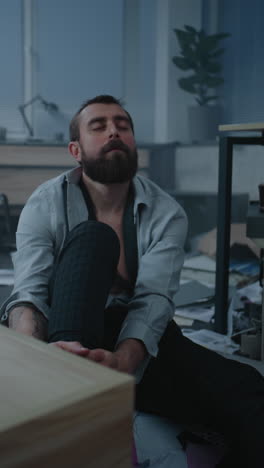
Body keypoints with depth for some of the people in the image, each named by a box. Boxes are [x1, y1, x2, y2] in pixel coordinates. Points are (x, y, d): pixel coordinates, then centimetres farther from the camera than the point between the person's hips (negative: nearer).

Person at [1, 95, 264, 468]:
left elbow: (154, 300, -16)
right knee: (93, 235, -28)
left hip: (137, 342, 1)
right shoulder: (45, 205, -3)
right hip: (69, 333, 0)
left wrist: (121, 361, -38)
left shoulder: (166, 213, -2)